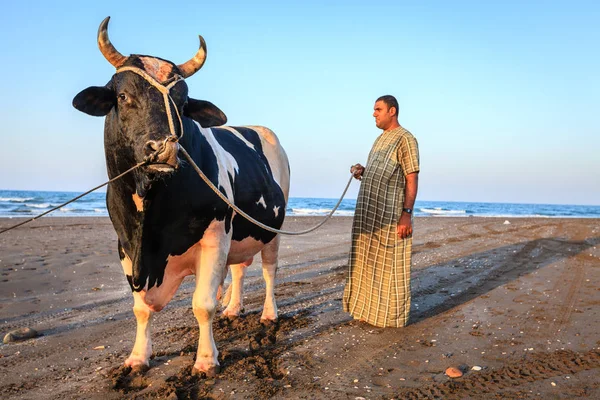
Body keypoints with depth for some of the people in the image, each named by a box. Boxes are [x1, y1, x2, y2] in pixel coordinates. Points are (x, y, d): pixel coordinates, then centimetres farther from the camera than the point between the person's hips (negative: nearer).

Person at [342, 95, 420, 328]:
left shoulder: (405, 139, -7)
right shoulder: (380, 138, 18)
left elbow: (412, 179, -13)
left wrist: (407, 213, -20)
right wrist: (362, 173, 5)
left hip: (391, 215, -8)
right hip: (369, 213, 9)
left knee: (390, 265, 0)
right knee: (369, 262, 13)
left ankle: (392, 315, 11)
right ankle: (370, 309, 25)